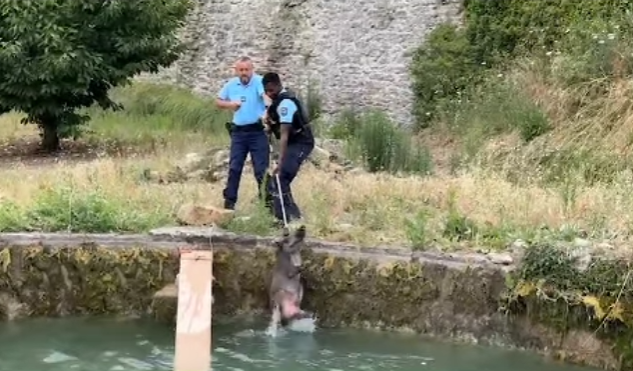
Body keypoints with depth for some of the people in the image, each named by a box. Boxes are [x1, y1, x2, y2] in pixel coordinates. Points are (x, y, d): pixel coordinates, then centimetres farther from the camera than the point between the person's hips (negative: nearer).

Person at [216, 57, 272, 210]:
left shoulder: (259, 81, -12)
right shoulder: (231, 84, 6)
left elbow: (266, 96, -32)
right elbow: (218, 101, 18)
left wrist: (267, 111, -53)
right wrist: (229, 104, -4)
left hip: (258, 132, -4)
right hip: (238, 132, 4)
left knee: (261, 169, -1)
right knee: (234, 168, 6)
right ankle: (229, 202, 13)